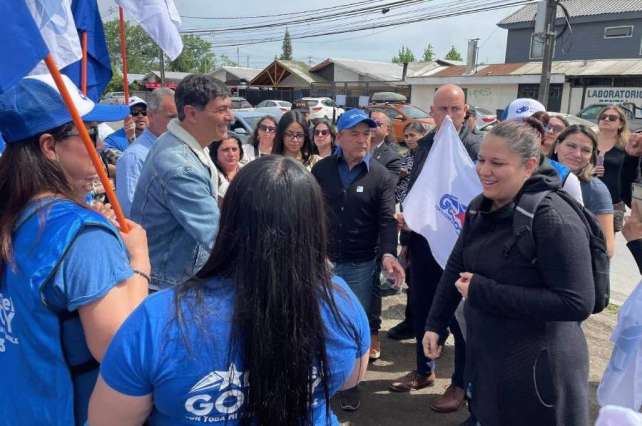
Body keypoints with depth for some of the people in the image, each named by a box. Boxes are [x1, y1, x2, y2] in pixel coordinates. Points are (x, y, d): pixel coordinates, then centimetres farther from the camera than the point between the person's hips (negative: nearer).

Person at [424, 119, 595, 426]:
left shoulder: (553, 219, -23)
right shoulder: (480, 207, 0)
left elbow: (578, 304, -25)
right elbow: (456, 266, 10)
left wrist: (483, 292, -25)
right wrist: (435, 325, 8)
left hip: (537, 368, -7)